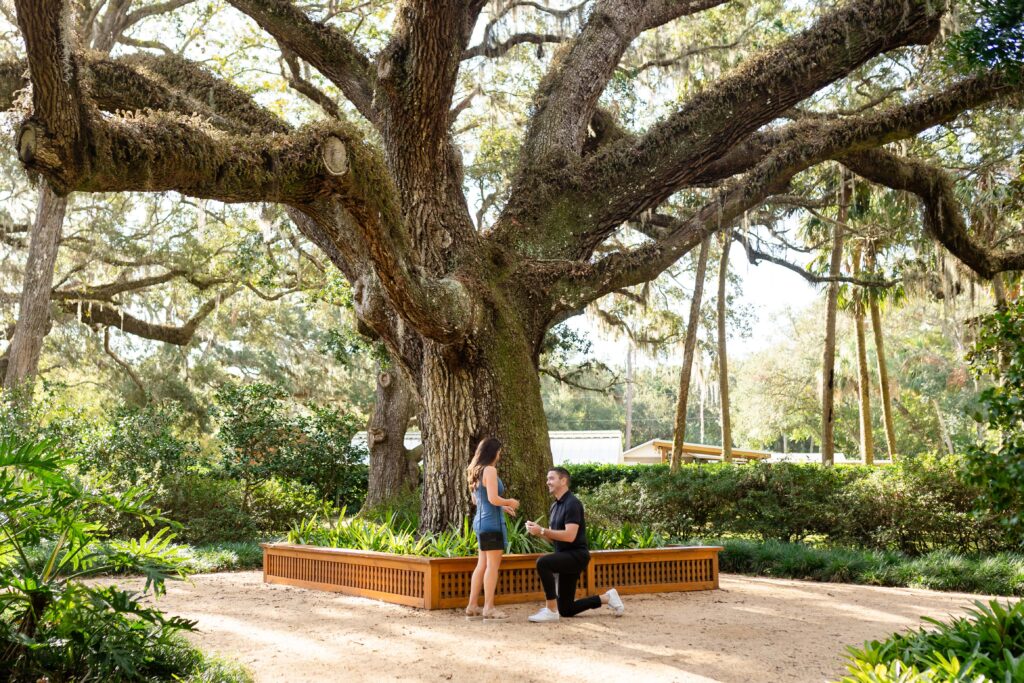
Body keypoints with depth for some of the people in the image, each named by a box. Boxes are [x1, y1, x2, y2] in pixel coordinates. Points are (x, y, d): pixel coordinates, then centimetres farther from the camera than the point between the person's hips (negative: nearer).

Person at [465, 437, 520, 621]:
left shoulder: (476, 471, 14)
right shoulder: (490, 470, -14)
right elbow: (493, 499, -21)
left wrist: (502, 507, 22)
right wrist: (510, 502, -4)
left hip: (481, 521, 9)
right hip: (492, 523, -9)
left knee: (482, 565, 13)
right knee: (493, 565, -4)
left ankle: (472, 607, 15)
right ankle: (489, 609, -2)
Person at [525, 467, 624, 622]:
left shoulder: (572, 503, -16)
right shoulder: (556, 506, 13)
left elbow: (569, 536, -25)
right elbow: (555, 537, 17)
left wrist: (542, 531, -23)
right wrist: (537, 531, -2)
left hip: (576, 555, -9)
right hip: (566, 557, 9)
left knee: (543, 563, -33)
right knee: (566, 610, 10)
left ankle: (551, 610, -25)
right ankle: (607, 598, 25)